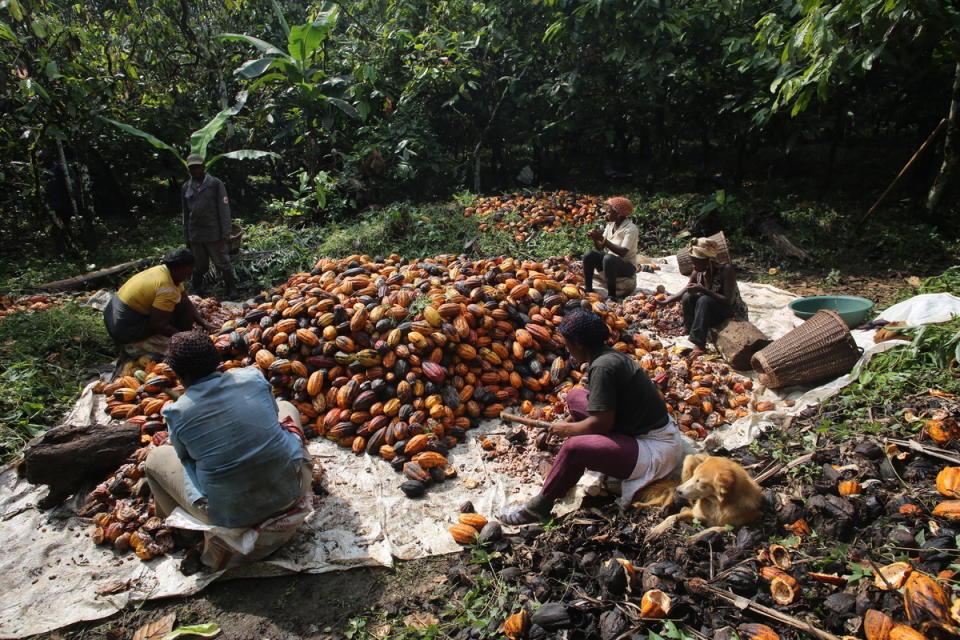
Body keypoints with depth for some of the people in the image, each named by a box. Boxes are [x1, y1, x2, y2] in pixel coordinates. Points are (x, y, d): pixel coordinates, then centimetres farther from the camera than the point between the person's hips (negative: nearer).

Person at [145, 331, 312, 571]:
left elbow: (187, 458, 7)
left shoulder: (177, 413, -12)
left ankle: (215, 536, 15)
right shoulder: (252, 377, -7)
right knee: (286, 407, 27)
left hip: (234, 514, -1)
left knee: (156, 457, 20)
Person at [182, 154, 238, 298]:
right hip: (195, 236, 4)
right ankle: (197, 293, 21)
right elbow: (185, 214, 14)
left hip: (214, 235, -3)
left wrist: (225, 234, -9)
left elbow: (224, 210, -5)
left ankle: (231, 290, 10)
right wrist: (187, 237, 12)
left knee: (223, 263, 0)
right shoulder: (186, 187, 10)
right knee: (199, 266, 10)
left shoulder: (216, 184, -2)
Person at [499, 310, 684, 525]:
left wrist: (566, 429, -7)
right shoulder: (612, 355, 5)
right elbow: (605, 408, 19)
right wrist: (571, 422, 19)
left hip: (657, 450, -10)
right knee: (574, 396, 10)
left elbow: (602, 423, -23)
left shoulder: (602, 367, -23)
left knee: (574, 447, -29)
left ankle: (540, 505, -7)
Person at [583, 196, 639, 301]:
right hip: (611, 263, 7)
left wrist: (602, 239, -29)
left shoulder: (631, 229, -17)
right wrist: (595, 239, -16)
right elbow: (600, 249, 6)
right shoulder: (610, 225, 5)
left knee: (609, 258, -35)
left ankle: (611, 295, -26)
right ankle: (588, 290, -13)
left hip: (627, 267, -7)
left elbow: (622, 252, -28)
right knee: (590, 254, -14)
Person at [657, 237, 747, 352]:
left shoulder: (726, 270, -23)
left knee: (705, 300, -30)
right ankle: (698, 343, -14)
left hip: (733, 316, -6)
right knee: (687, 297, -16)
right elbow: (685, 290, 9)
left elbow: (728, 301, -29)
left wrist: (702, 290, -34)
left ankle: (700, 344, -29)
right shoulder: (698, 272, -7)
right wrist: (666, 302, -4)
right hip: (712, 315, 6)